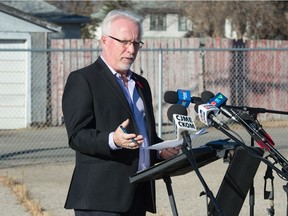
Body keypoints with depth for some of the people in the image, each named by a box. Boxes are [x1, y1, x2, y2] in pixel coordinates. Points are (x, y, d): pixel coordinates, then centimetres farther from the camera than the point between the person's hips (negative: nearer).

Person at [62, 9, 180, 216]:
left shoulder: (141, 84, 23)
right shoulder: (82, 80, -2)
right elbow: (77, 135, -12)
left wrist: (161, 150, 8)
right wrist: (113, 140, -29)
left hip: (137, 197, 8)